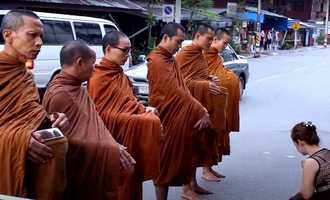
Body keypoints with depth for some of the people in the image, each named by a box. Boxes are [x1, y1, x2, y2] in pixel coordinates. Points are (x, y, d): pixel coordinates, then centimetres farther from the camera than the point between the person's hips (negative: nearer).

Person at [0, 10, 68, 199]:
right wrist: (17, 139, -23)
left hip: (24, 141, 6)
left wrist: (51, 120, -6)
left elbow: (32, 116, 15)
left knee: (58, 145, -21)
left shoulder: (26, 76, 19)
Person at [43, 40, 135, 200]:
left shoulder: (78, 89, 11)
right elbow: (65, 139, -18)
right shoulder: (59, 94, -17)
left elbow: (94, 124, 11)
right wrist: (112, 148, -17)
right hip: (79, 157, -8)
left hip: (92, 147, 8)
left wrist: (113, 144, -4)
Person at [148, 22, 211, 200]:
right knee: (165, 161, 1)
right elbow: (174, 92, -22)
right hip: (166, 119, -9)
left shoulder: (170, 59, 13)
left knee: (181, 156, 16)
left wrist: (199, 109, 0)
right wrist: (200, 111, -19)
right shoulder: (157, 61, -18)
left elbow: (182, 88, 12)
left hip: (179, 118, 9)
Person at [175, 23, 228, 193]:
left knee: (204, 139, 11)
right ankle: (189, 184, -1)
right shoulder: (184, 54, -10)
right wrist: (206, 85, -20)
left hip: (204, 104, 9)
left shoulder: (200, 54, 17)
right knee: (192, 143, -6)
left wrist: (210, 78, 6)